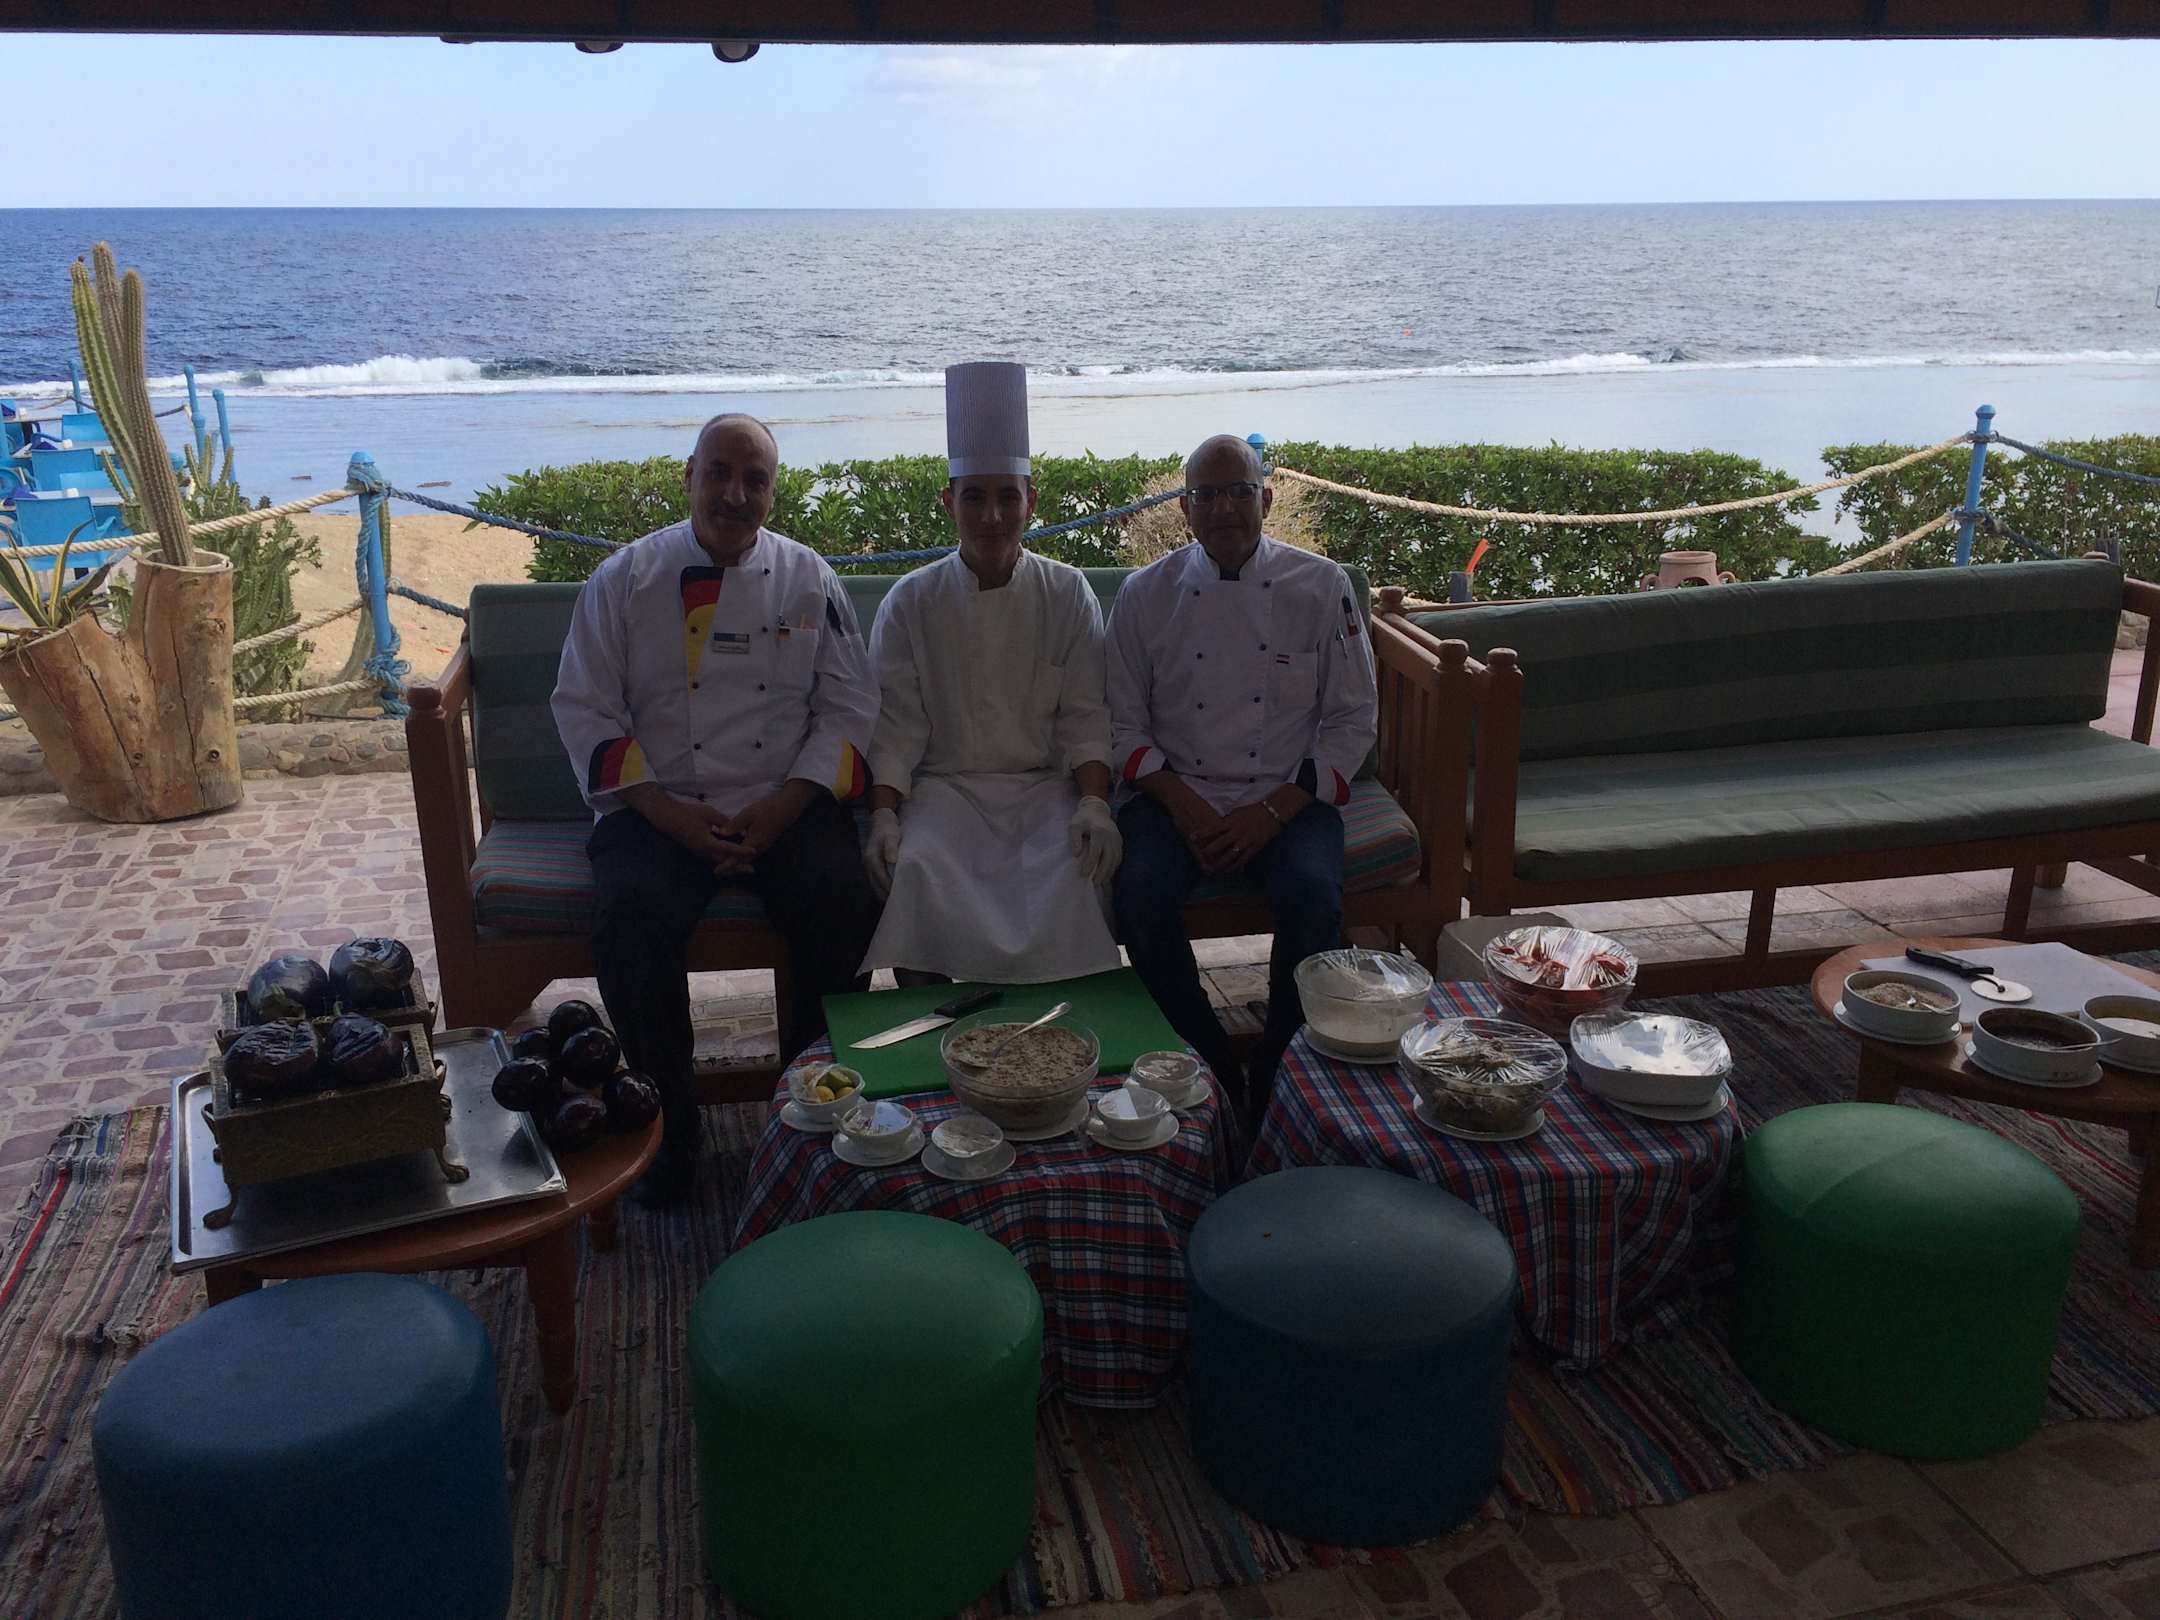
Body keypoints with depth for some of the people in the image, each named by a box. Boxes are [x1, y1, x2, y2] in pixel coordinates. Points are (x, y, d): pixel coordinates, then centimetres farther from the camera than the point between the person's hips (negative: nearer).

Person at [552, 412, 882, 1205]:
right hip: (663, 809, -1)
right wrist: (669, 815, -11)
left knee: (843, 902, -28)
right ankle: (671, 1127, -9)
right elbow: (585, 709, 2)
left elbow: (848, 708, 6)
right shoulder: (624, 579, 5)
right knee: (634, 916, -31)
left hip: (783, 808, 1)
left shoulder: (809, 580, 9)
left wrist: (779, 812, -8)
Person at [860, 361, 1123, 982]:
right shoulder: (912, 602, 3)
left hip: (1046, 786, 0)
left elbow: (1085, 718, 1)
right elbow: (896, 725, 0)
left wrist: (1093, 804, -16)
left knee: (1075, 873, -30)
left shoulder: (1067, 595, 4)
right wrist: (884, 815, -15)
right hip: (944, 787, 0)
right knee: (917, 873, -31)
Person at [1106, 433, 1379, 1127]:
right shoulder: (1146, 594, 3)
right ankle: (1216, 1080, -9)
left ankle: (1275, 1087, -10)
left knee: (1312, 894, -31)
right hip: (1177, 794, 1)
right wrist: (1183, 805, -11)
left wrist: (1272, 811, -10)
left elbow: (1354, 720, 2)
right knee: (1140, 893, -29)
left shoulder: (1321, 586, 1)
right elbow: (1124, 723, 6)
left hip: (1286, 797, -1)